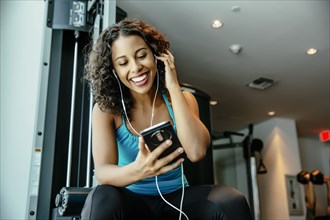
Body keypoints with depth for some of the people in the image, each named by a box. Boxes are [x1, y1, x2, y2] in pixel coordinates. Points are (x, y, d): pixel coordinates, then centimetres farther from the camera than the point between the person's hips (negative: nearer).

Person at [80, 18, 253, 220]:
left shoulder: (181, 99, -1)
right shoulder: (106, 109, -7)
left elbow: (196, 152, -20)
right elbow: (102, 171, -19)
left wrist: (174, 86, -16)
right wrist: (136, 171, -42)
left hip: (176, 198, 2)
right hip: (130, 201, -1)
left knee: (232, 201, -27)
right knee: (104, 199, -36)